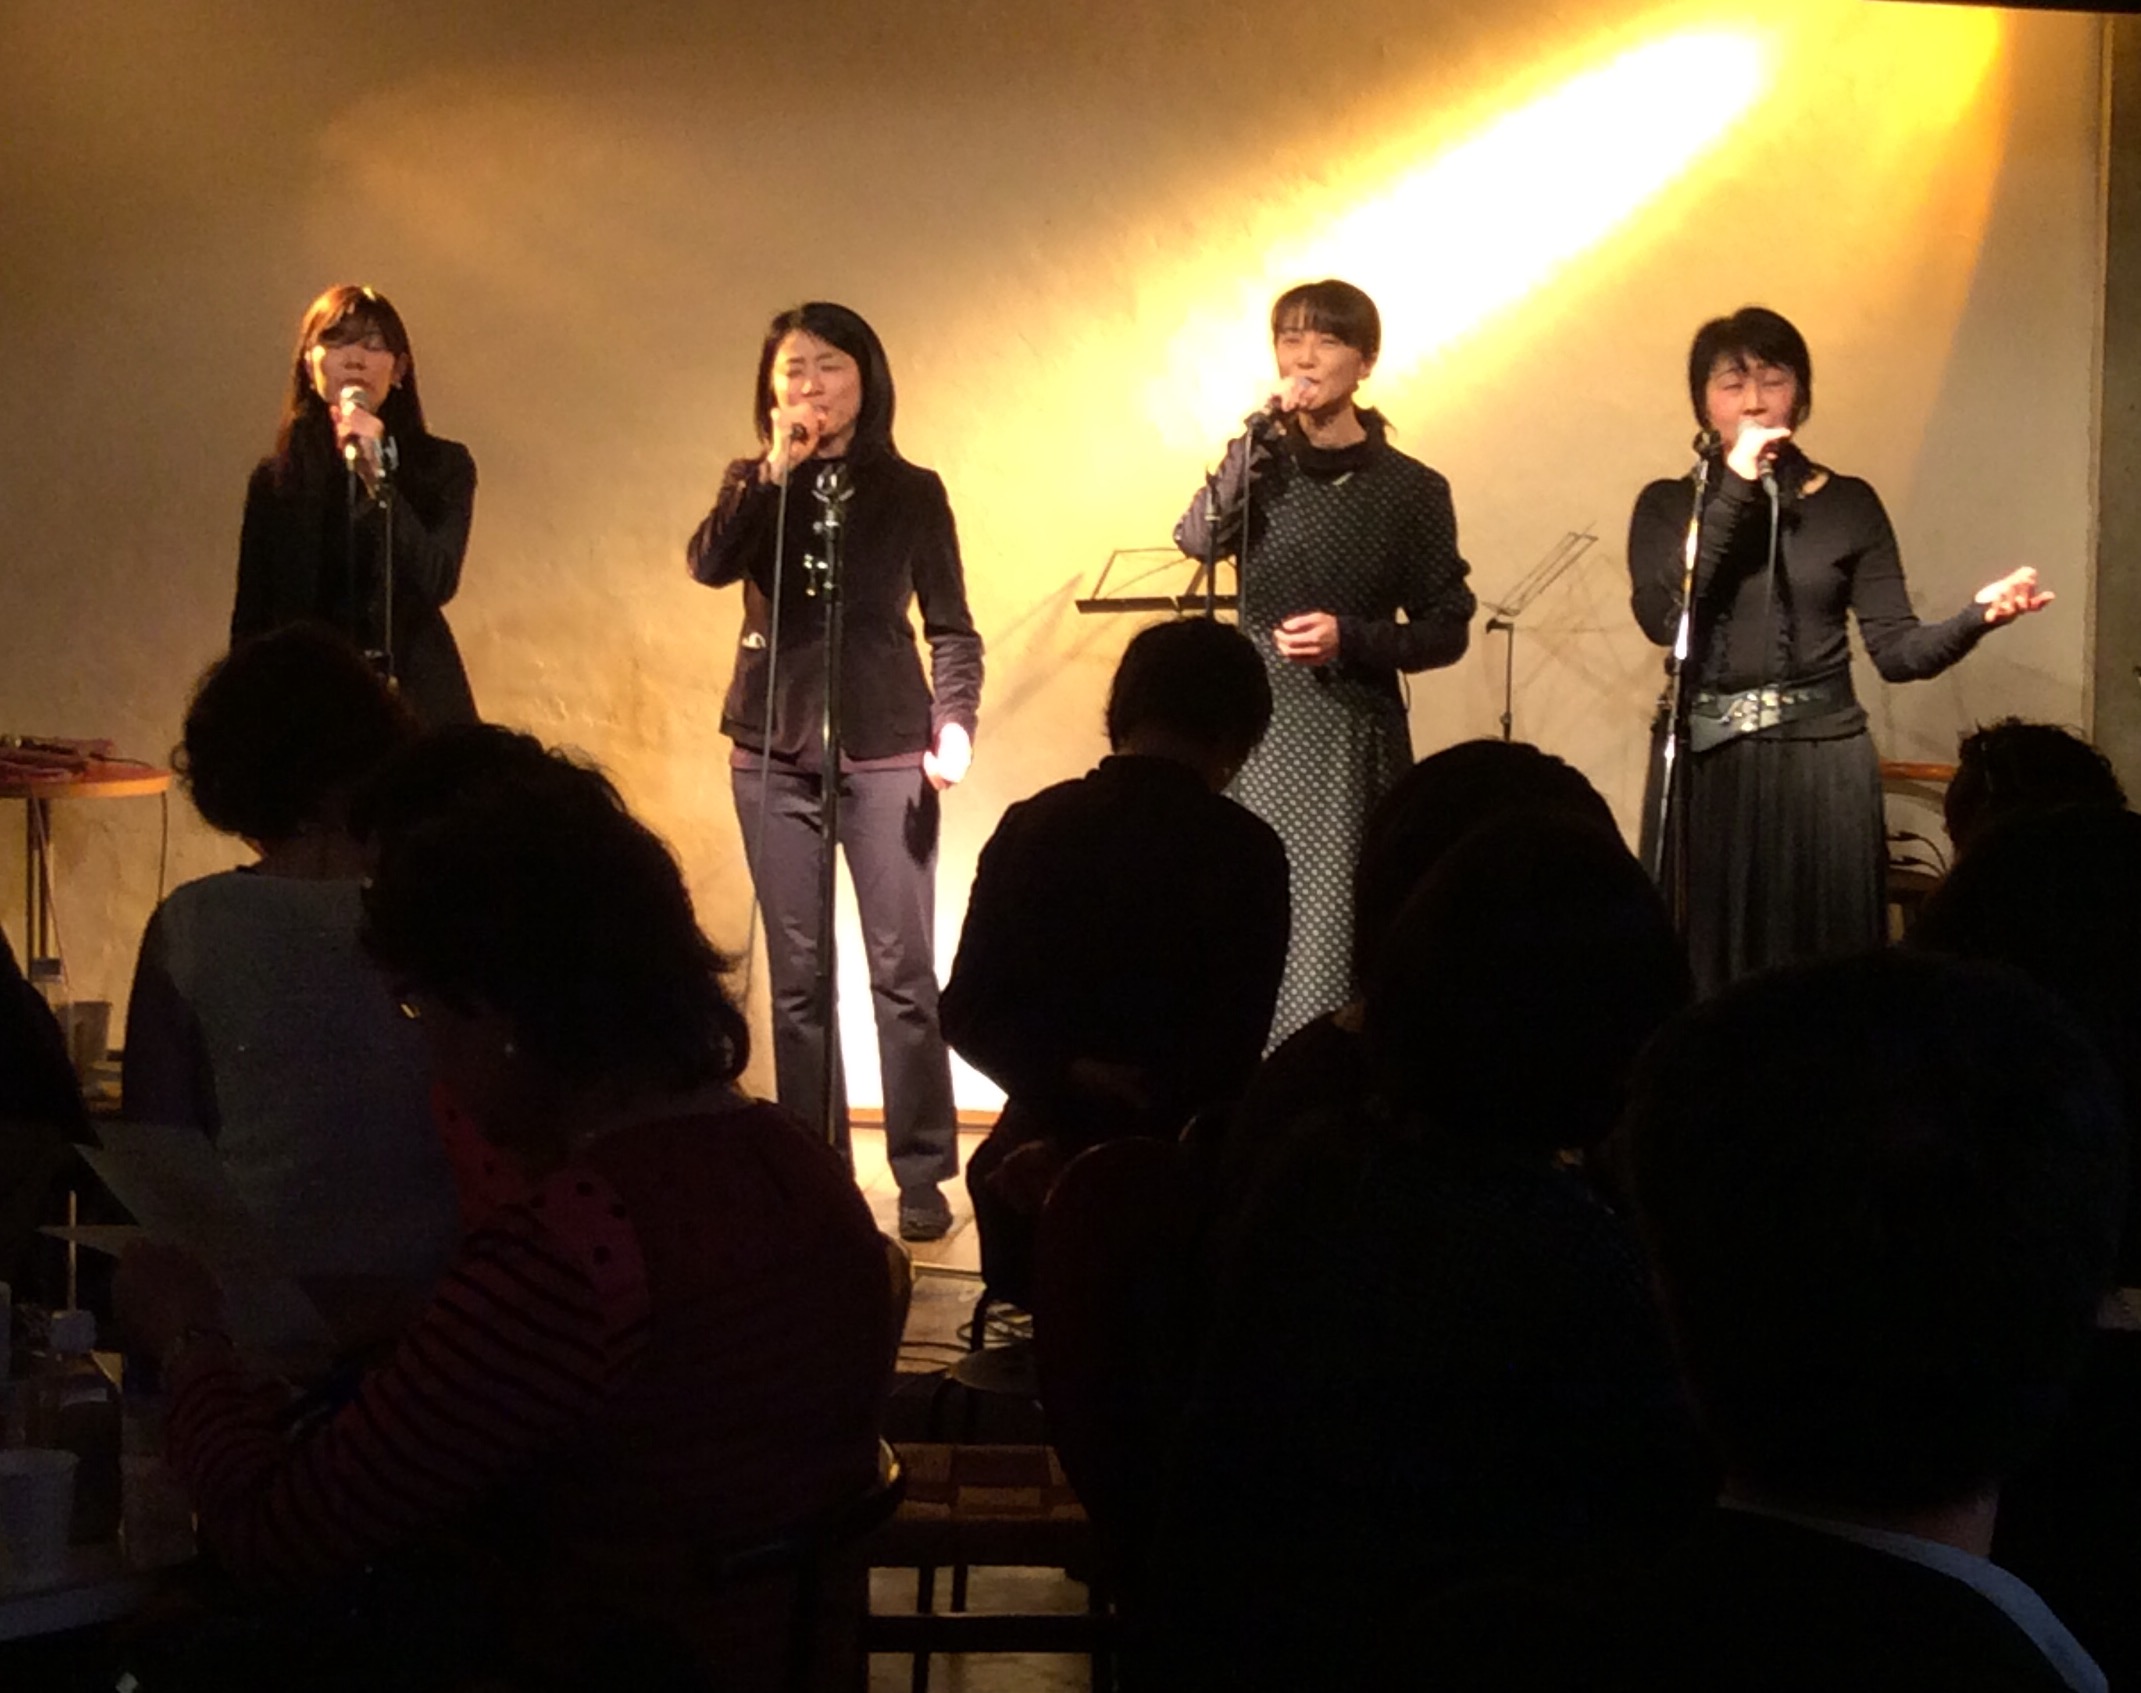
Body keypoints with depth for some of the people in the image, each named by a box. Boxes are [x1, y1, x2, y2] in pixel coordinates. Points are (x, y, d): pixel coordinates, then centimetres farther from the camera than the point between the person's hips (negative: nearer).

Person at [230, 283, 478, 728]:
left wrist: (375, 476, -16)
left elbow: (437, 583, -11)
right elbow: (251, 620, 11)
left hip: (413, 696, -1)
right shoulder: (276, 479, 9)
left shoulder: (443, 466, 4)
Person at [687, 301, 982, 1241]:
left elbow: (951, 626, 5)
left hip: (886, 746, -2)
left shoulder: (910, 491, 5)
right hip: (773, 749, 2)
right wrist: (777, 471, -16)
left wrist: (955, 720, -11)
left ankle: (922, 1174, 0)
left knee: (903, 967, -6)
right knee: (796, 971, 4)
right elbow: (709, 563, -12)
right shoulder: (754, 486, 9)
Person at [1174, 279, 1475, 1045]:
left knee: (1332, 937, -7)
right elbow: (1198, 539, -12)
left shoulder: (1410, 489, 1)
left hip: (1356, 742, -2)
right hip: (1260, 733, 2)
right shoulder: (1262, 465, 7)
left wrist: (1352, 639, -13)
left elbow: (1446, 630, 3)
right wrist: (1262, 434, -21)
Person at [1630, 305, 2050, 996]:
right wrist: (1734, 492, -13)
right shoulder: (1668, 505, 5)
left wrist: (1976, 616, -19)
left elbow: (1896, 648, 0)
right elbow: (1661, 617, -13)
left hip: (1820, 764, 0)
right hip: (1705, 765, 0)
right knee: (1703, 974, 0)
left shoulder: (1848, 503, 5)